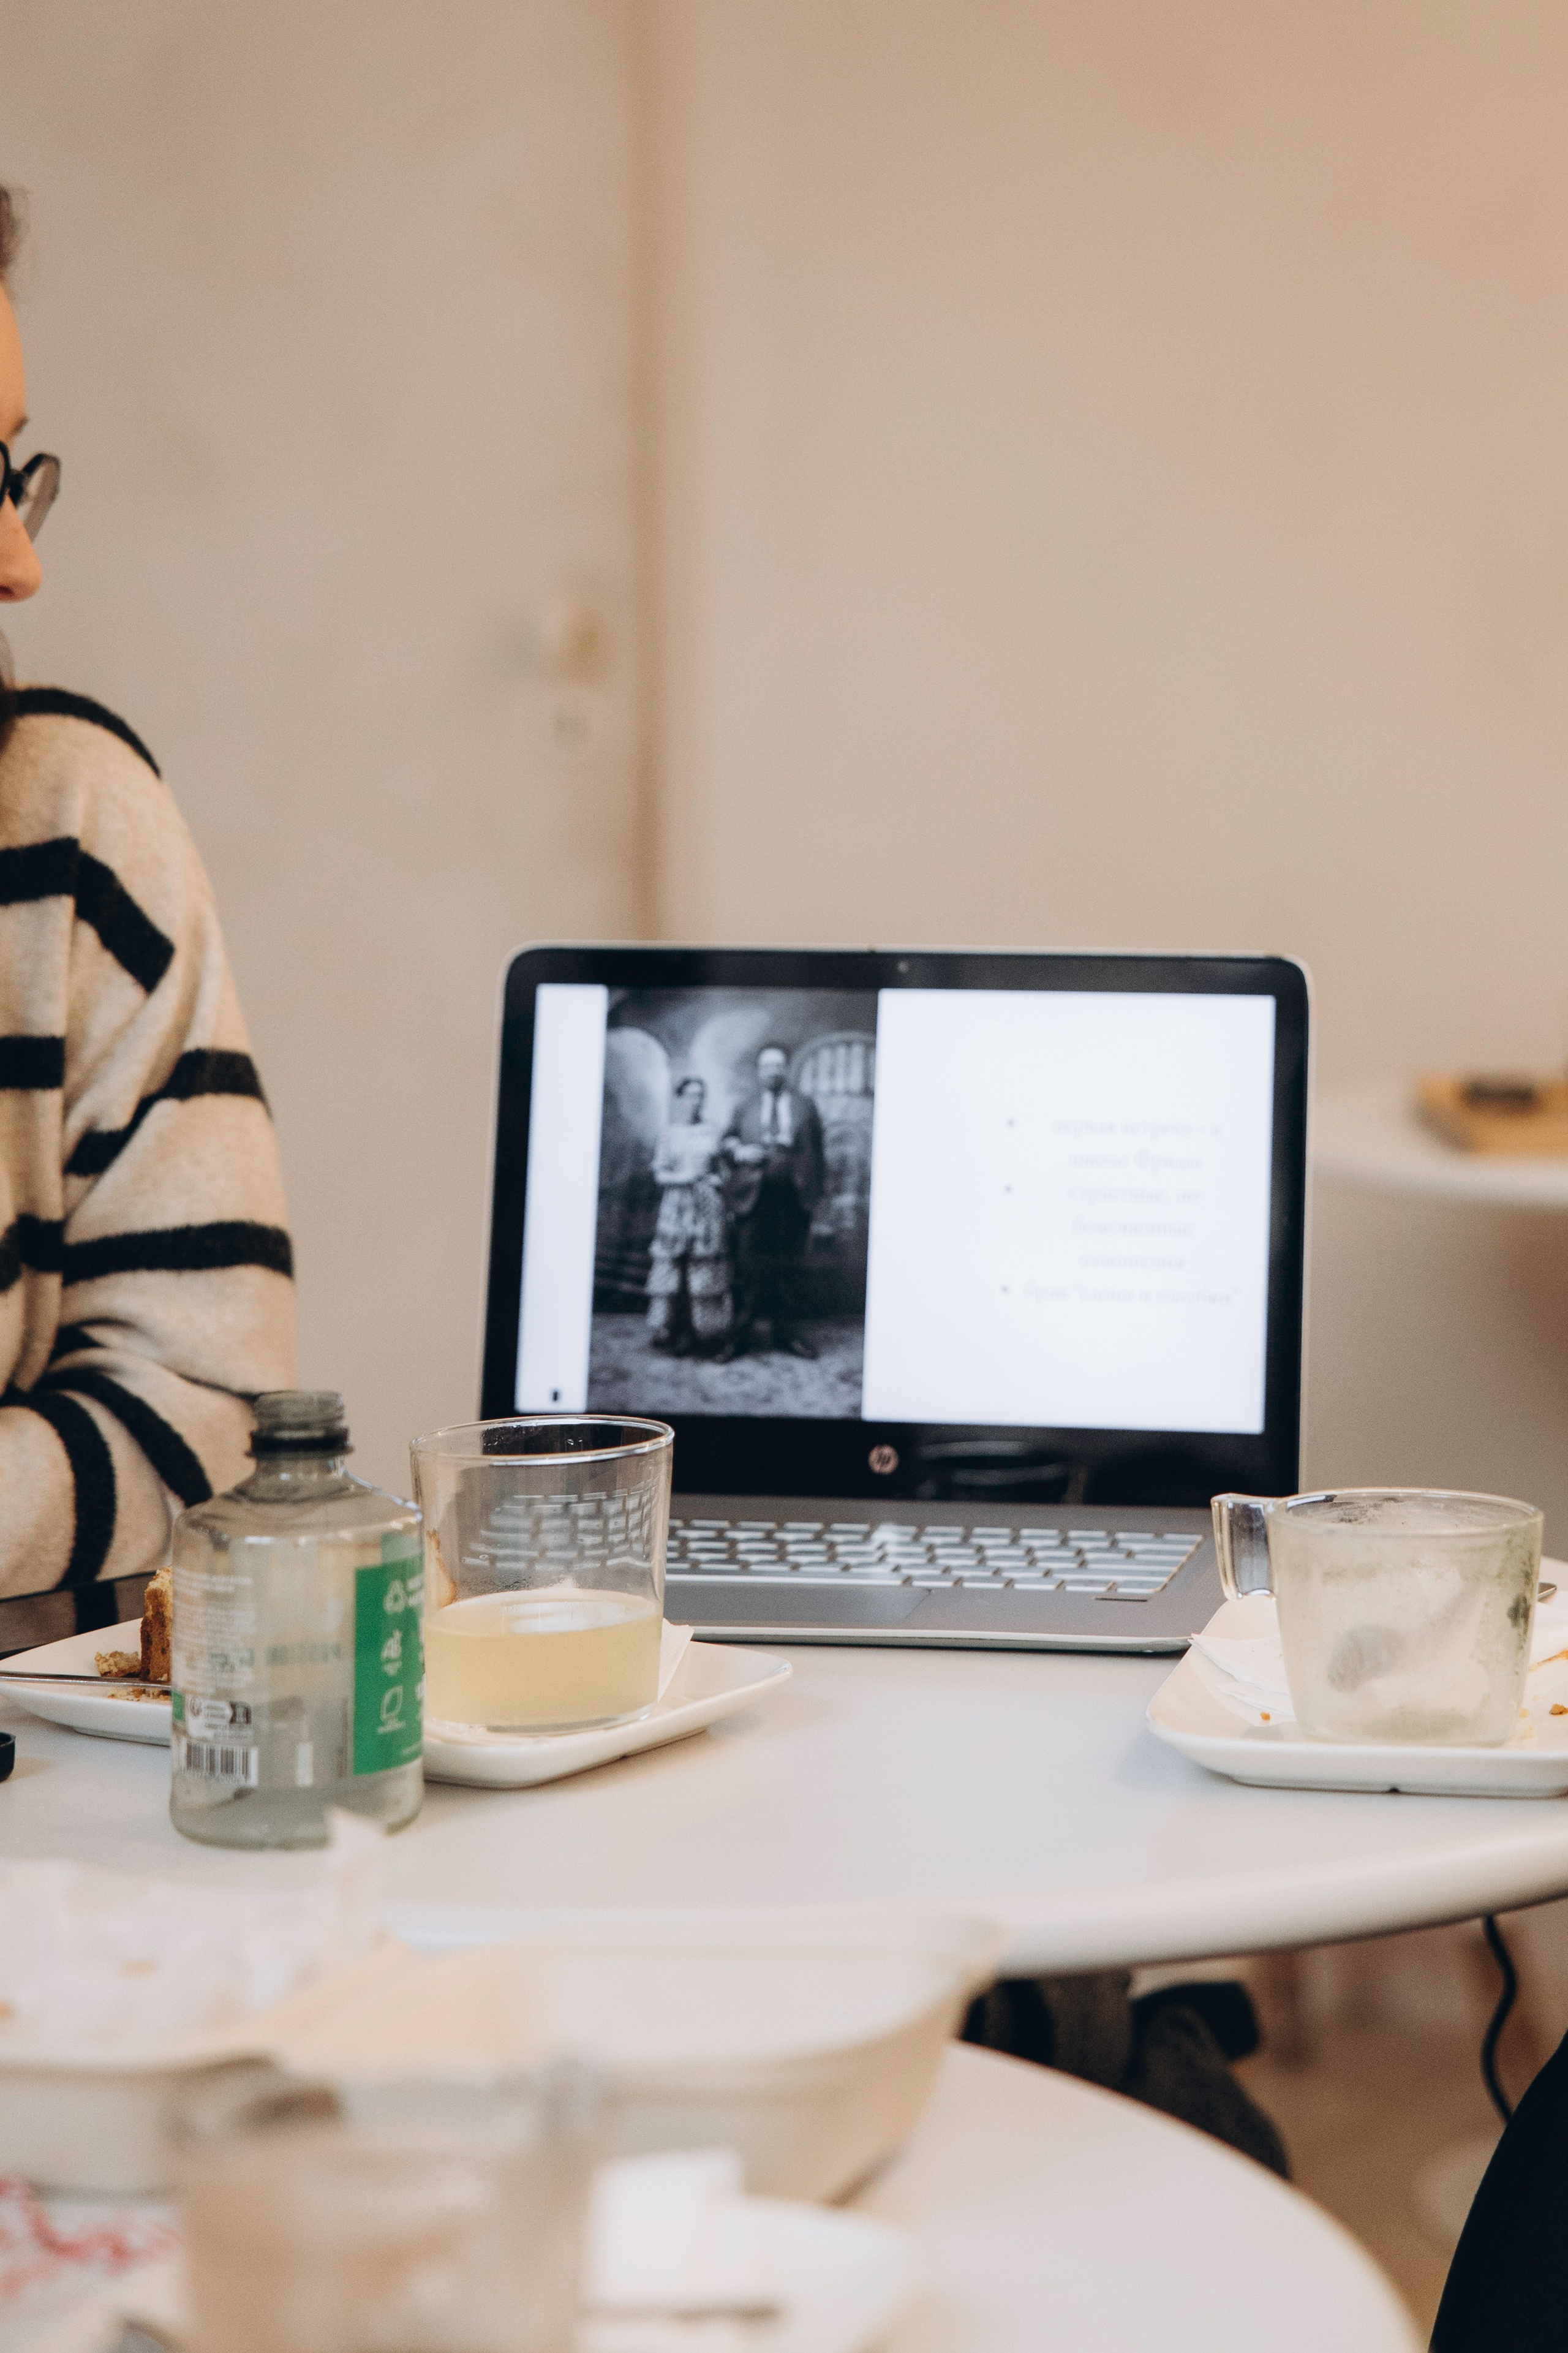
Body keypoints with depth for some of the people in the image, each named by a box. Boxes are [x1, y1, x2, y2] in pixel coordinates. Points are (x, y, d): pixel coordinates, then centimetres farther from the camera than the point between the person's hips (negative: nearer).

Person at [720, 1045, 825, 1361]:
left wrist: (816, 1187, 7)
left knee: (788, 1267, 6)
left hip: (794, 1197, 1)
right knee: (748, 1266, -4)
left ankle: (787, 1332, 12)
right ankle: (741, 1332, 1)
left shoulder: (804, 1105, 11)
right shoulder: (746, 1104, 10)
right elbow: (727, 1138, 14)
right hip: (753, 1194, -1)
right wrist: (738, 1152, -8)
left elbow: (817, 1149, 12)